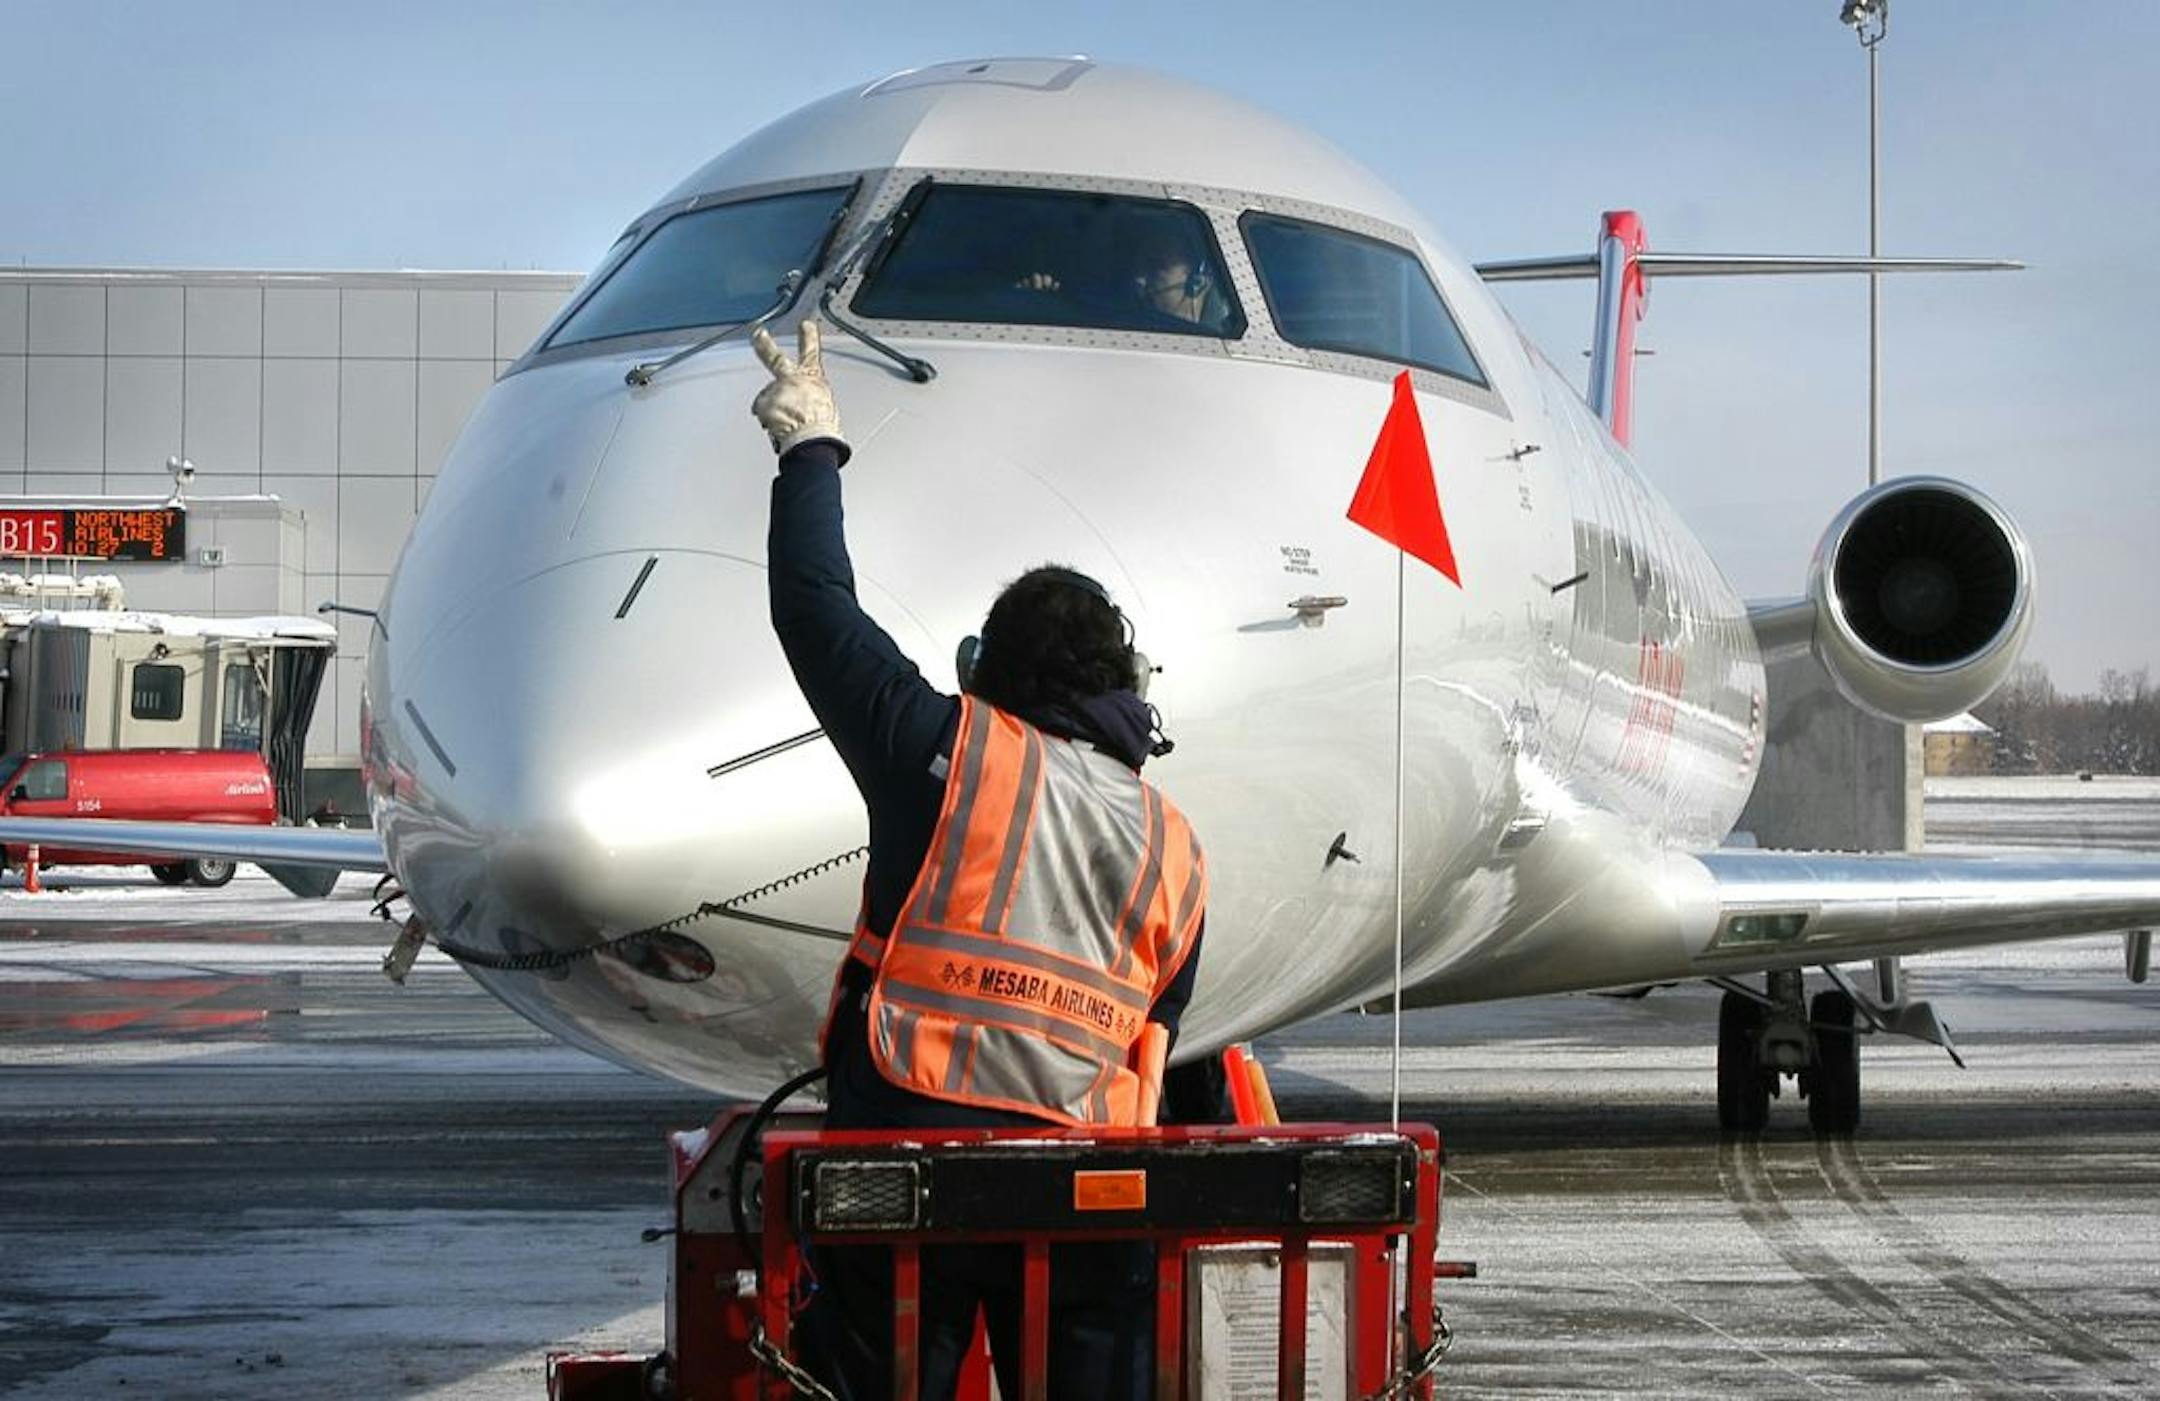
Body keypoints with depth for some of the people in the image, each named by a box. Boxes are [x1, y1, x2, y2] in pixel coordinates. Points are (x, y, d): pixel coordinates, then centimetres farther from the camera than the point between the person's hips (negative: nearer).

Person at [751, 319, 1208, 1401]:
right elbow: (1153, 1044, 15)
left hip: (907, 1149, -3)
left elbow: (815, 609, 8)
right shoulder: (1174, 849, 13)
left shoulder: (955, 753, 1)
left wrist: (810, 449, 20)